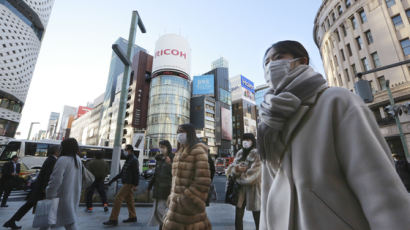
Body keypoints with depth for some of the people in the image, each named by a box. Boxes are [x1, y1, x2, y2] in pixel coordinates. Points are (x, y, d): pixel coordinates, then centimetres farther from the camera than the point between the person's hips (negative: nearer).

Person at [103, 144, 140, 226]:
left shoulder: (134, 160, -14)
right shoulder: (128, 160, 17)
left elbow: (136, 173, -19)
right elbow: (122, 173, 22)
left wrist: (135, 185, -23)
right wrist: (112, 180, 20)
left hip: (129, 184, -9)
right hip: (127, 183, 9)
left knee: (118, 199, -8)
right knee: (129, 200, 14)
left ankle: (113, 220, -1)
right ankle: (132, 217, 24)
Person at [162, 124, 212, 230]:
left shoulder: (198, 151, -13)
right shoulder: (180, 152, 13)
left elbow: (203, 182, -19)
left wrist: (188, 200, -17)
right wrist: (172, 197, 14)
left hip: (188, 205, -8)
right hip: (177, 203, 8)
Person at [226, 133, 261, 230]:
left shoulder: (257, 154, -6)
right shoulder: (239, 153, 10)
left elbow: (254, 172, -15)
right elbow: (231, 168, 4)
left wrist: (239, 178, -6)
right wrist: (237, 168, -19)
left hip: (253, 188, -5)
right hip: (240, 188, 5)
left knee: (257, 218, 7)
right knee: (238, 217, 11)